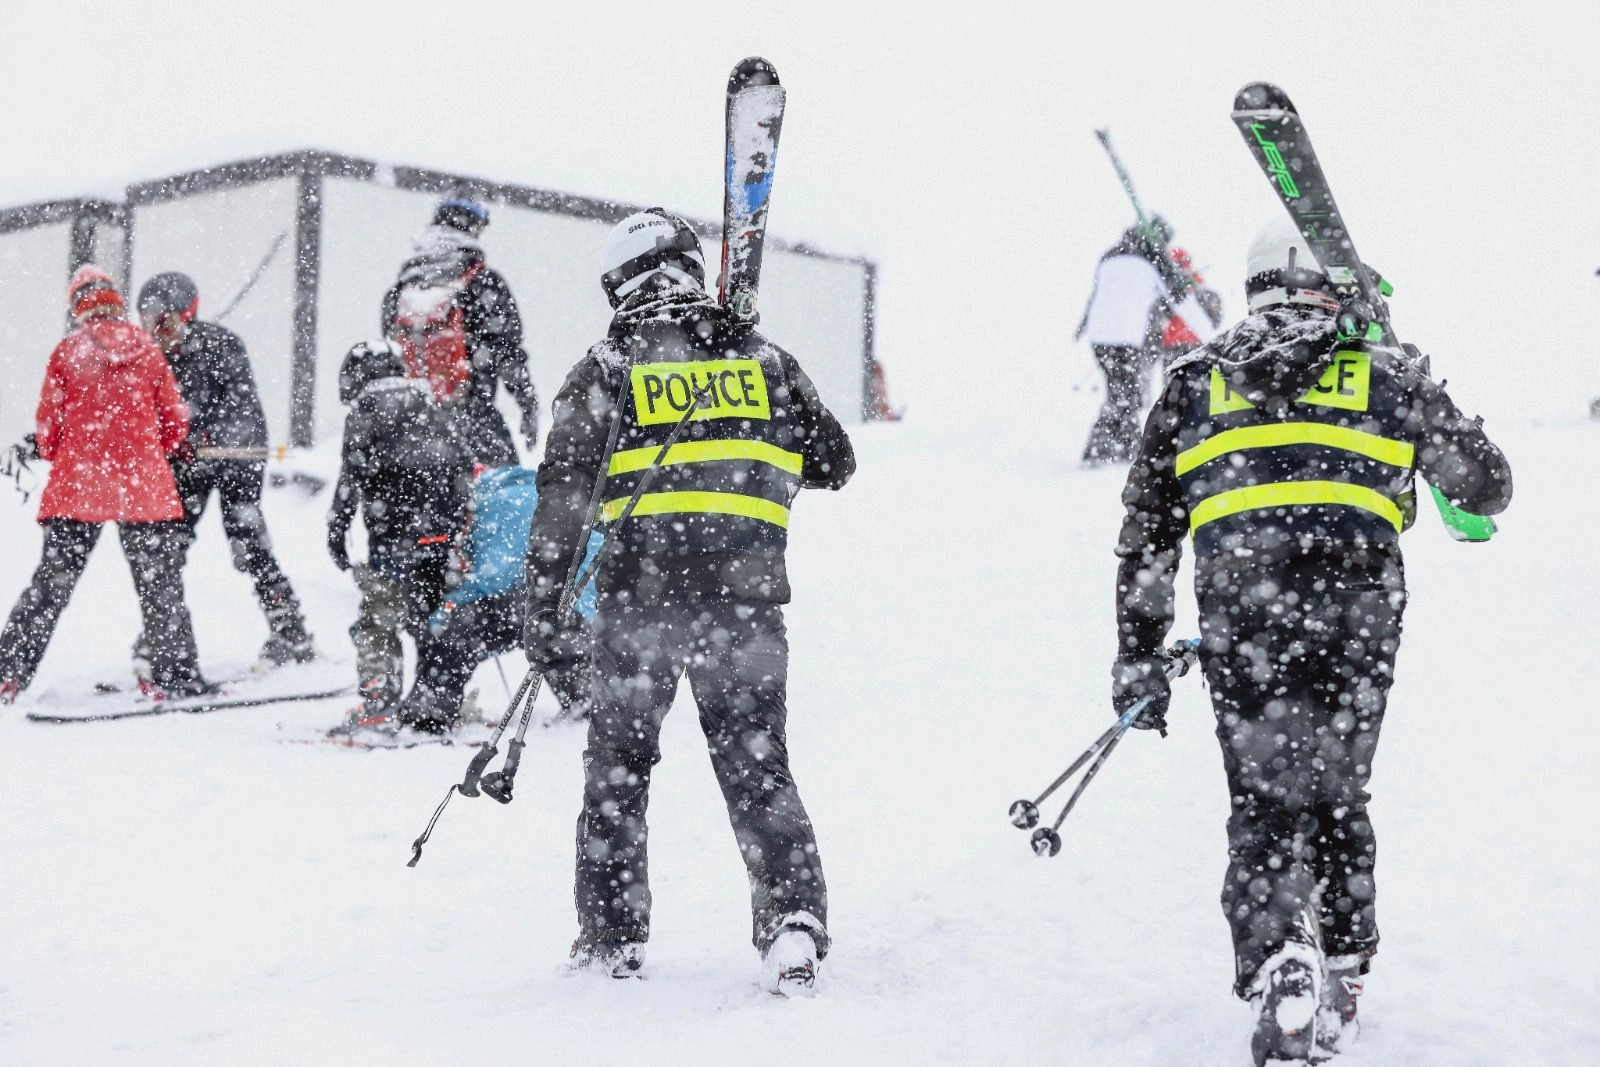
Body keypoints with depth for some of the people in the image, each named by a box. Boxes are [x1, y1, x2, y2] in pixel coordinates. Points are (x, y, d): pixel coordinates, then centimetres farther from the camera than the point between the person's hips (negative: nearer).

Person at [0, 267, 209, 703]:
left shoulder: (67, 351, -1)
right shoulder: (147, 349, 3)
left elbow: (49, 427, -1)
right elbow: (175, 426, 5)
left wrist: (51, 452, 20)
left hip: (78, 486, 0)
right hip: (146, 487, 0)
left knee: (51, 584, 8)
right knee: (159, 585, 7)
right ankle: (177, 673, 8)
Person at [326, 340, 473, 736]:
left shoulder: (364, 415, 0)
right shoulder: (432, 409, 17)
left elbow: (350, 480, -6)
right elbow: (464, 469, 18)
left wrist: (336, 533, -3)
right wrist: (463, 528, 24)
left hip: (398, 539, -6)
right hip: (448, 536, 6)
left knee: (377, 621, -3)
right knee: (430, 616, 18)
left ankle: (377, 706, -12)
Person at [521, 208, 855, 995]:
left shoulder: (606, 368, 4)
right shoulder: (760, 356, 11)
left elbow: (561, 500, -2)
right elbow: (834, 463, 16)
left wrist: (544, 614, 1)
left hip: (640, 596, -1)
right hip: (747, 596, 1)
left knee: (619, 762, 16)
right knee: (757, 766, 11)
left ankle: (613, 934, 21)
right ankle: (794, 918, -5)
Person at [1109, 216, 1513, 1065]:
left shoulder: (1194, 383, 18)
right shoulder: (1386, 375, 15)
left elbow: (1145, 534, 14)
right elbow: (1487, 488, 24)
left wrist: (1138, 656, 18)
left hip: (1240, 611, 0)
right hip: (1358, 604, 0)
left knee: (1267, 802, 5)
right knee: (1338, 793, 18)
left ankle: (1278, 969, -17)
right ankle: (1341, 979, 26)